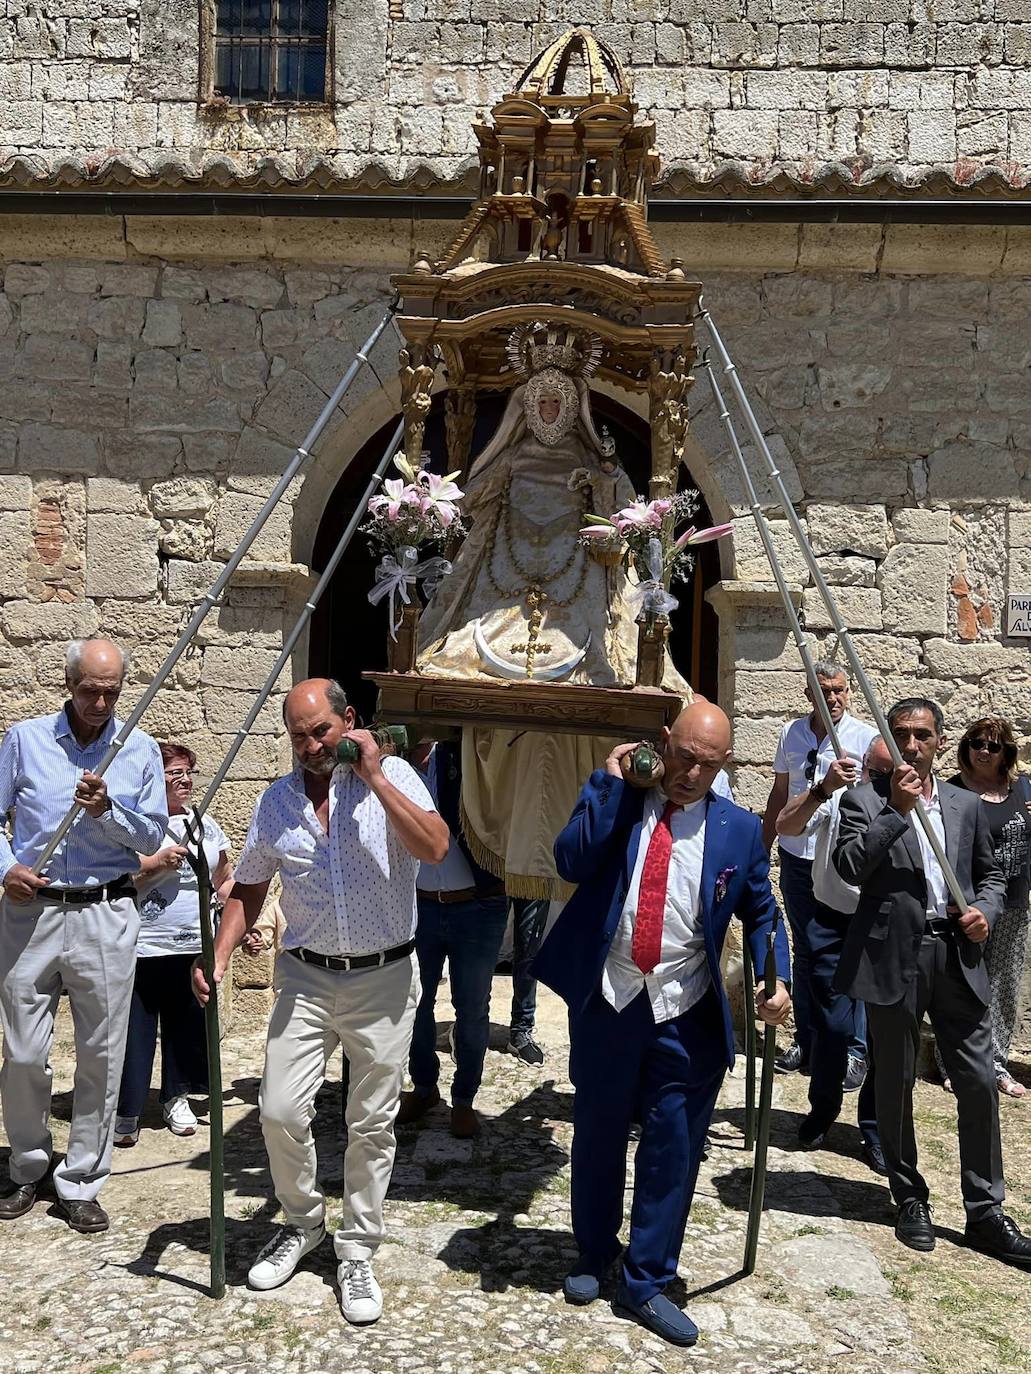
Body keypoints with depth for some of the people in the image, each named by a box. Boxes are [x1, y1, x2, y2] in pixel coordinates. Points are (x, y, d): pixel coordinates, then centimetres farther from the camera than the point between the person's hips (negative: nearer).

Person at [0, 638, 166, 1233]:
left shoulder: (141, 750, 4)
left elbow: (154, 834, 4)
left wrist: (106, 812, -14)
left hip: (107, 916, 0)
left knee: (102, 1057, 5)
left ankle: (81, 1183, 19)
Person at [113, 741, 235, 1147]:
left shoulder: (206, 825, 14)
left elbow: (226, 881, 21)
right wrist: (156, 862, -18)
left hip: (195, 946, 5)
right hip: (142, 946, -5)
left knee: (188, 1026, 10)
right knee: (136, 1029, 0)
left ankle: (176, 1097, 27)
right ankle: (126, 1111, 13)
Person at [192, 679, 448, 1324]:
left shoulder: (392, 775, -7)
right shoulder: (277, 800, 4)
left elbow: (435, 847, -23)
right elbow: (249, 889, 10)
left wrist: (373, 775, -22)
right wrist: (219, 957, -4)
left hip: (385, 979, -3)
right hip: (306, 979, 3)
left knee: (372, 1124, 7)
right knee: (281, 1110, 0)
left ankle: (357, 1251, 25)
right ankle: (302, 1223, 28)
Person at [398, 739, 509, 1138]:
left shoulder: (464, 753, -9)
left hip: (478, 907, -2)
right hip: (418, 906, 2)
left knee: (471, 1010, 10)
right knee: (413, 1003, 14)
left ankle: (463, 1098, 28)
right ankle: (423, 1086, 36)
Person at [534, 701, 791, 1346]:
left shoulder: (740, 829, 2)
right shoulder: (617, 802, -1)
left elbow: (762, 912, 11)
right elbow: (572, 860, -17)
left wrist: (776, 980, -5)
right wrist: (611, 781, -16)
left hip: (686, 1015, 0)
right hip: (607, 1002, 0)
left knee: (673, 1147, 4)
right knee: (598, 1137, 16)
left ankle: (647, 1281, 22)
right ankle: (594, 1258, 37)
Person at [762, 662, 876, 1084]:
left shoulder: (866, 737, -6)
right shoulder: (791, 733, 7)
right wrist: (762, 848, 16)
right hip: (796, 856, 5)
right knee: (804, 952, 14)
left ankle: (855, 1051, 8)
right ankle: (806, 1043, 24)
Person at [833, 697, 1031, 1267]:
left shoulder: (966, 804, 12)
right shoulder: (865, 801, -1)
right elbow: (850, 867, -15)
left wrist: (985, 911, -1)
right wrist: (897, 809, -18)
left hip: (957, 958, 3)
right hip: (895, 958, -3)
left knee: (979, 1084, 3)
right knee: (896, 1086, 9)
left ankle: (985, 1212, 16)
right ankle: (910, 1199, 27)